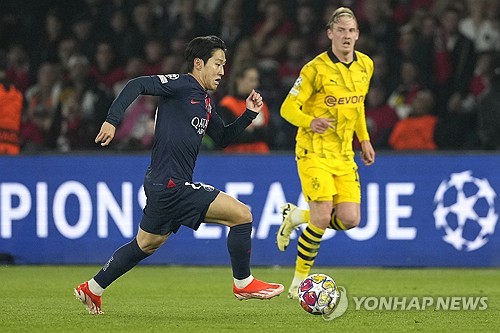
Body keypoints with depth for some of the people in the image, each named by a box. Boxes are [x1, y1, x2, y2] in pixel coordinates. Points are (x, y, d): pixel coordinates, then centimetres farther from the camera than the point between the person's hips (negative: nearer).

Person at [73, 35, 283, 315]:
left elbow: (223, 138, 25)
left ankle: (92, 289, 32)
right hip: (170, 184, -10)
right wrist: (112, 120, -26)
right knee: (242, 214, -8)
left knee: (147, 244, 24)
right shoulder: (182, 85, -11)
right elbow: (138, 85, -17)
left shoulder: (206, 103, 17)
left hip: (162, 186, 10)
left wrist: (249, 114, 12)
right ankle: (243, 283, 5)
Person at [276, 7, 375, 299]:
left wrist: (364, 140, 18)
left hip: (344, 154, 6)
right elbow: (288, 108, -12)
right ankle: (300, 280, 1)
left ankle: (296, 216, 22)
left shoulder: (366, 66, 7)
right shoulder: (316, 69, -12)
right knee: (323, 218, -17)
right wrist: (310, 122, -31)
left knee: (350, 219, -6)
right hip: (314, 151, -6)